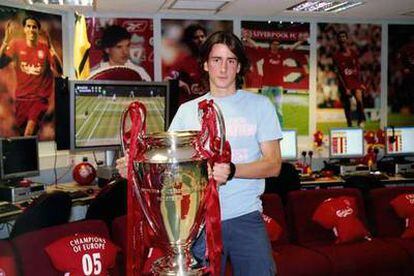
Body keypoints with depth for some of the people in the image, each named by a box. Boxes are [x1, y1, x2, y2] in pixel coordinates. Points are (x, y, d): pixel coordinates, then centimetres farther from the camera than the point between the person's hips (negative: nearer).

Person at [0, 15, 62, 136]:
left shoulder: (45, 47, -5)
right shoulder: (16, 44, -1)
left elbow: (59, 71, -14)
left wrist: (51, 48, -23)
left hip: (40, 98, -2)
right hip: (21, 98, 3)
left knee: (29, 131, -23)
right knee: (23, 131, 15)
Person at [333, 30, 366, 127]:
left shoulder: (353, 53, 7)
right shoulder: (336, 56, -4)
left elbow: (358, 69, 13)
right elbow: (338, 73, -7)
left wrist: (360, 83, 5)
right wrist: (345, 88, -13)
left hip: (355, 80, 2)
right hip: (345, 82, -2)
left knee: (359, 98, -24)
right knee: (347, 106, 3)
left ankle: (361, 120, -9)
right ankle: (350, 126, 14)